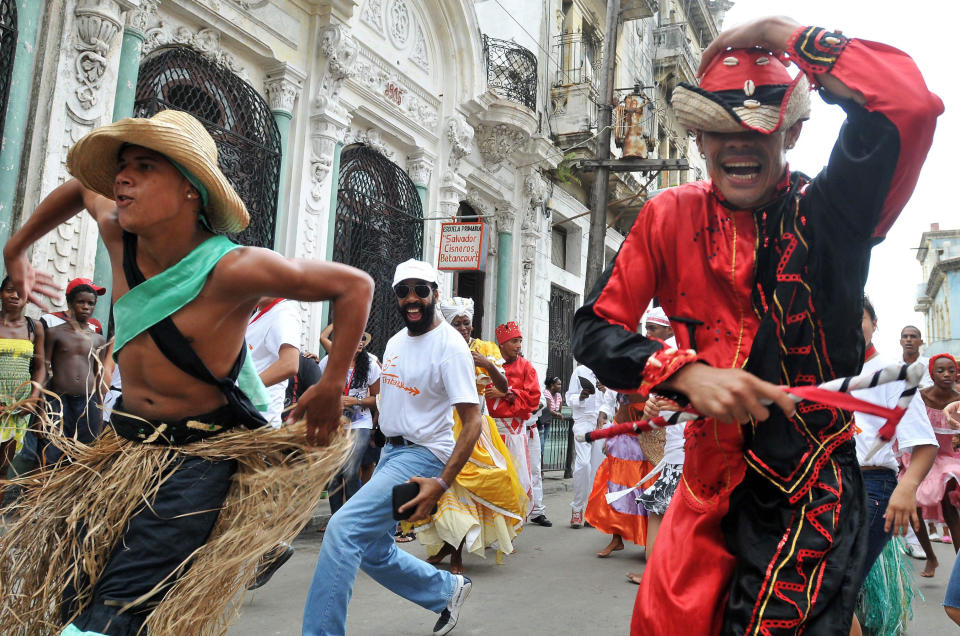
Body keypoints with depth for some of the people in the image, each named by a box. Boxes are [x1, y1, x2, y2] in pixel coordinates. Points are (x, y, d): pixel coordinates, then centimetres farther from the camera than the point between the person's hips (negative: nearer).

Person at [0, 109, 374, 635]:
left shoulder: (232, 269, -23)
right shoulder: (118, 235, -4)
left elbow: (355, 286, -18)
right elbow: (79, 187, 21)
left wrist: (332, 387, -16)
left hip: (201, 457, -6)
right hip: (126, 443, 7)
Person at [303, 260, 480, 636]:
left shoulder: (450, 346, -16)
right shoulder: (396, 341, 9)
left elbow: (473, 422, -21)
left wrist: (441, 484, -29)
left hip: (422, 456, -9)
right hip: (390, 451, 9)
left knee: (343, 530, -20)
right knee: (373, 552, 14)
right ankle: (449, 590, 33)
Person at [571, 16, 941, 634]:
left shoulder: (828, 213, -8)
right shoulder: (672, 217, -1)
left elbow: (910, 102, -26)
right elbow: (595, 329, -4)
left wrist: (779, 31, -16)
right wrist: (688, 373, -21)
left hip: (811, 495, -3)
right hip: (711, 483, 4)